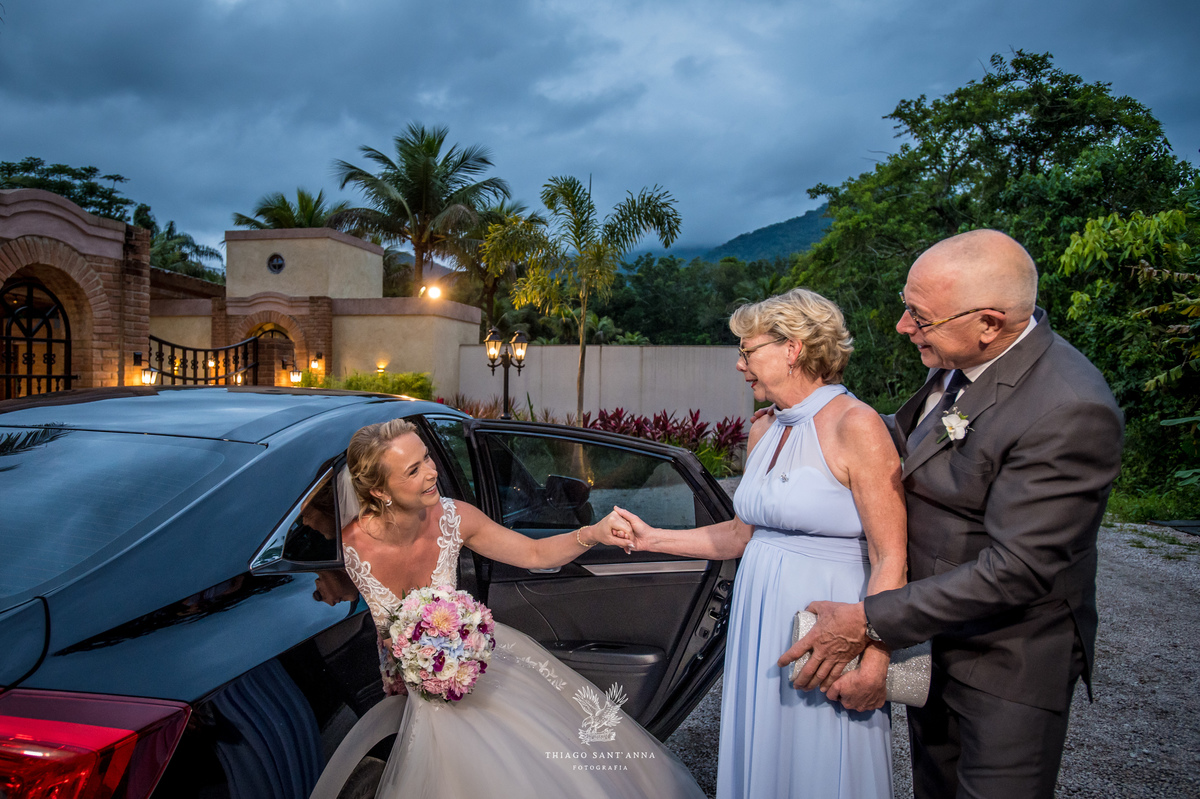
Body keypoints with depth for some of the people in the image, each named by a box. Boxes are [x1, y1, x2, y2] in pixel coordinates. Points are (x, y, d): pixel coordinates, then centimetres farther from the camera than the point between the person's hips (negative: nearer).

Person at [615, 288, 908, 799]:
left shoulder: (856, 426, -15)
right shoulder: (763, 432, 8)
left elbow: (891, 561, -16)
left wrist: (872, 661, -21)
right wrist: (653, 539, 14)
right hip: (759, 622, 7)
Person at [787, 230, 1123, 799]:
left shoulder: (1070, 412, -30)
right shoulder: (957, 364, -4)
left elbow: (1015, 569, -29)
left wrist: (869, 622, -26)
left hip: (1007, 665, -8)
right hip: (932, 642, 8)